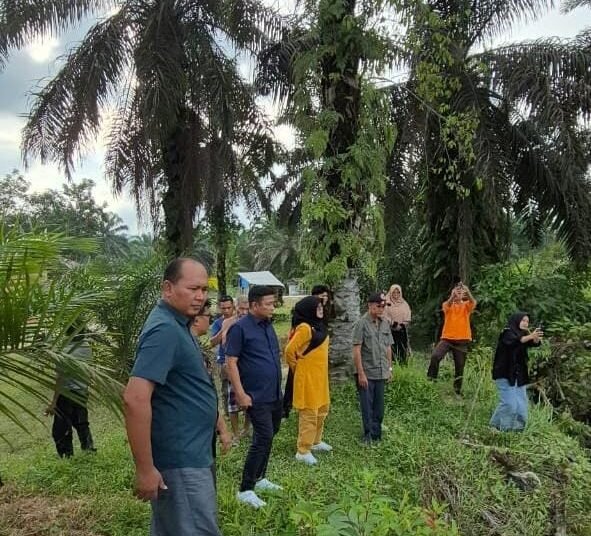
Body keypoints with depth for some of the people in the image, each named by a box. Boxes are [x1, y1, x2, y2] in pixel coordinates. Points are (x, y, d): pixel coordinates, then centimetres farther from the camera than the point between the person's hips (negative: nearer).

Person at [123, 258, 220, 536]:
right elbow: (135, 398, -28)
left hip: (186, 454, 10)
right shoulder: (165, 330, -22)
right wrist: (145, 468, -25)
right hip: (181, 461, -10)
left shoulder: (176, 324, 10)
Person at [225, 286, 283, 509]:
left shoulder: (268, 326, 10)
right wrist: (240, 394, -18)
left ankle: (259, 478, 32)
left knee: (268, 437, 16)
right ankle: (245, 489, 3)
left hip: (275, 395, 8)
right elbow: (231, 362, -15)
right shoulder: (240, 328, -14)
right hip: (257, 397, -8)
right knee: (263, 438, -8)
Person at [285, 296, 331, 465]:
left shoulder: (318, 326, 9)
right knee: (309, 414, -2)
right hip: (307, 378, -9)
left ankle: (315, 442, 37)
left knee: (322, 410, 20)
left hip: (319, 376, 10)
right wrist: (296, 367, -7)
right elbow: (289, 350, -21)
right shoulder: (304, 328, -20)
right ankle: (303, 451, 9)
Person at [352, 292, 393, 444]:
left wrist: (389, 368, 13)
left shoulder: (385, 323, 7)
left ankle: (377, 435, 27)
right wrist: (361, 373, -16)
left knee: (379, 407, 14)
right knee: (367, 407, 4)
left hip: (381, 373, 6)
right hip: (366, 373, -6)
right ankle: (369, 436, 18)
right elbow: (356, 350, -13)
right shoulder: (361, 323, -12)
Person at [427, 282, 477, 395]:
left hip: (462, 340, 1)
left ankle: (457, 391, 23)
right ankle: (431, 380, -7)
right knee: (435, 356, -24)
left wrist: (468, 292, -38)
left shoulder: (466, 305, 6)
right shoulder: (448, 305, 4)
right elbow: (447, 304, -22)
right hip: (447, 338, -1)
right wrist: (453, 295, -42)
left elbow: (473, 302, -18)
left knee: (460, 366, 8)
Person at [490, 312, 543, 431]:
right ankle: (496, 425, 4)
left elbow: (535, 343, -4)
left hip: (518, 375, 8)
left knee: (521, 403, 7)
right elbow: (515, 341, -30)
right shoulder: (507, 332, -8)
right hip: (504, 373, -8)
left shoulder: (523, 334, 13)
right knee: (509, 403, -11)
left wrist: (536, 337, -25)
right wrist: (530, 336, -42)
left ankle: (516, 426, 17)